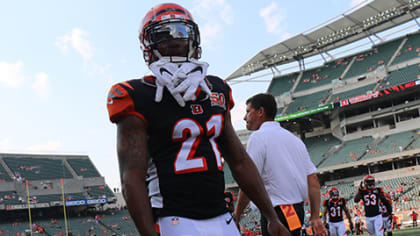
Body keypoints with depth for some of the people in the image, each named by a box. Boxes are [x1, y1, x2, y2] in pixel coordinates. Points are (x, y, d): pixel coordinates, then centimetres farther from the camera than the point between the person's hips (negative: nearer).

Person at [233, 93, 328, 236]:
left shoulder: (258, 136, -8)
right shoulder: (294, 138, 17)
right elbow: (312, 179, 11)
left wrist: (236, 216, -3)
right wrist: (315, 217, 11)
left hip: (276, 213, -8)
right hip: (298, 210, 9)